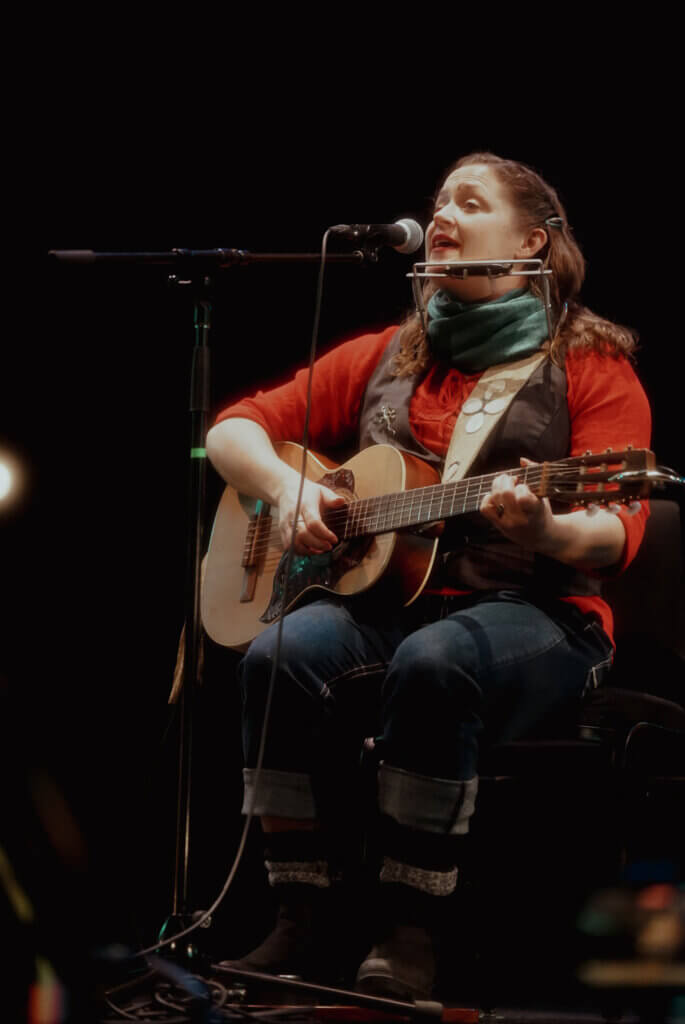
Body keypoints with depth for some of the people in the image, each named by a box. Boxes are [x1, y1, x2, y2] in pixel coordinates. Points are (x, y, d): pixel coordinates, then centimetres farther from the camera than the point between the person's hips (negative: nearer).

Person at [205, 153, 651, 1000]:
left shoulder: (590, 368, 4)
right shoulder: (382, 359, 18)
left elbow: (614, 534, -8)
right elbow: (235, 430, 20)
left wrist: (544, 528, -31)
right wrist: (287, 486, -3)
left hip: (532, 613, -4)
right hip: (381, 599, 4)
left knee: (432, 664, -38)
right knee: (282, 657, -29)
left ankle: (409, 931, -29)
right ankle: (302, 919, -21)